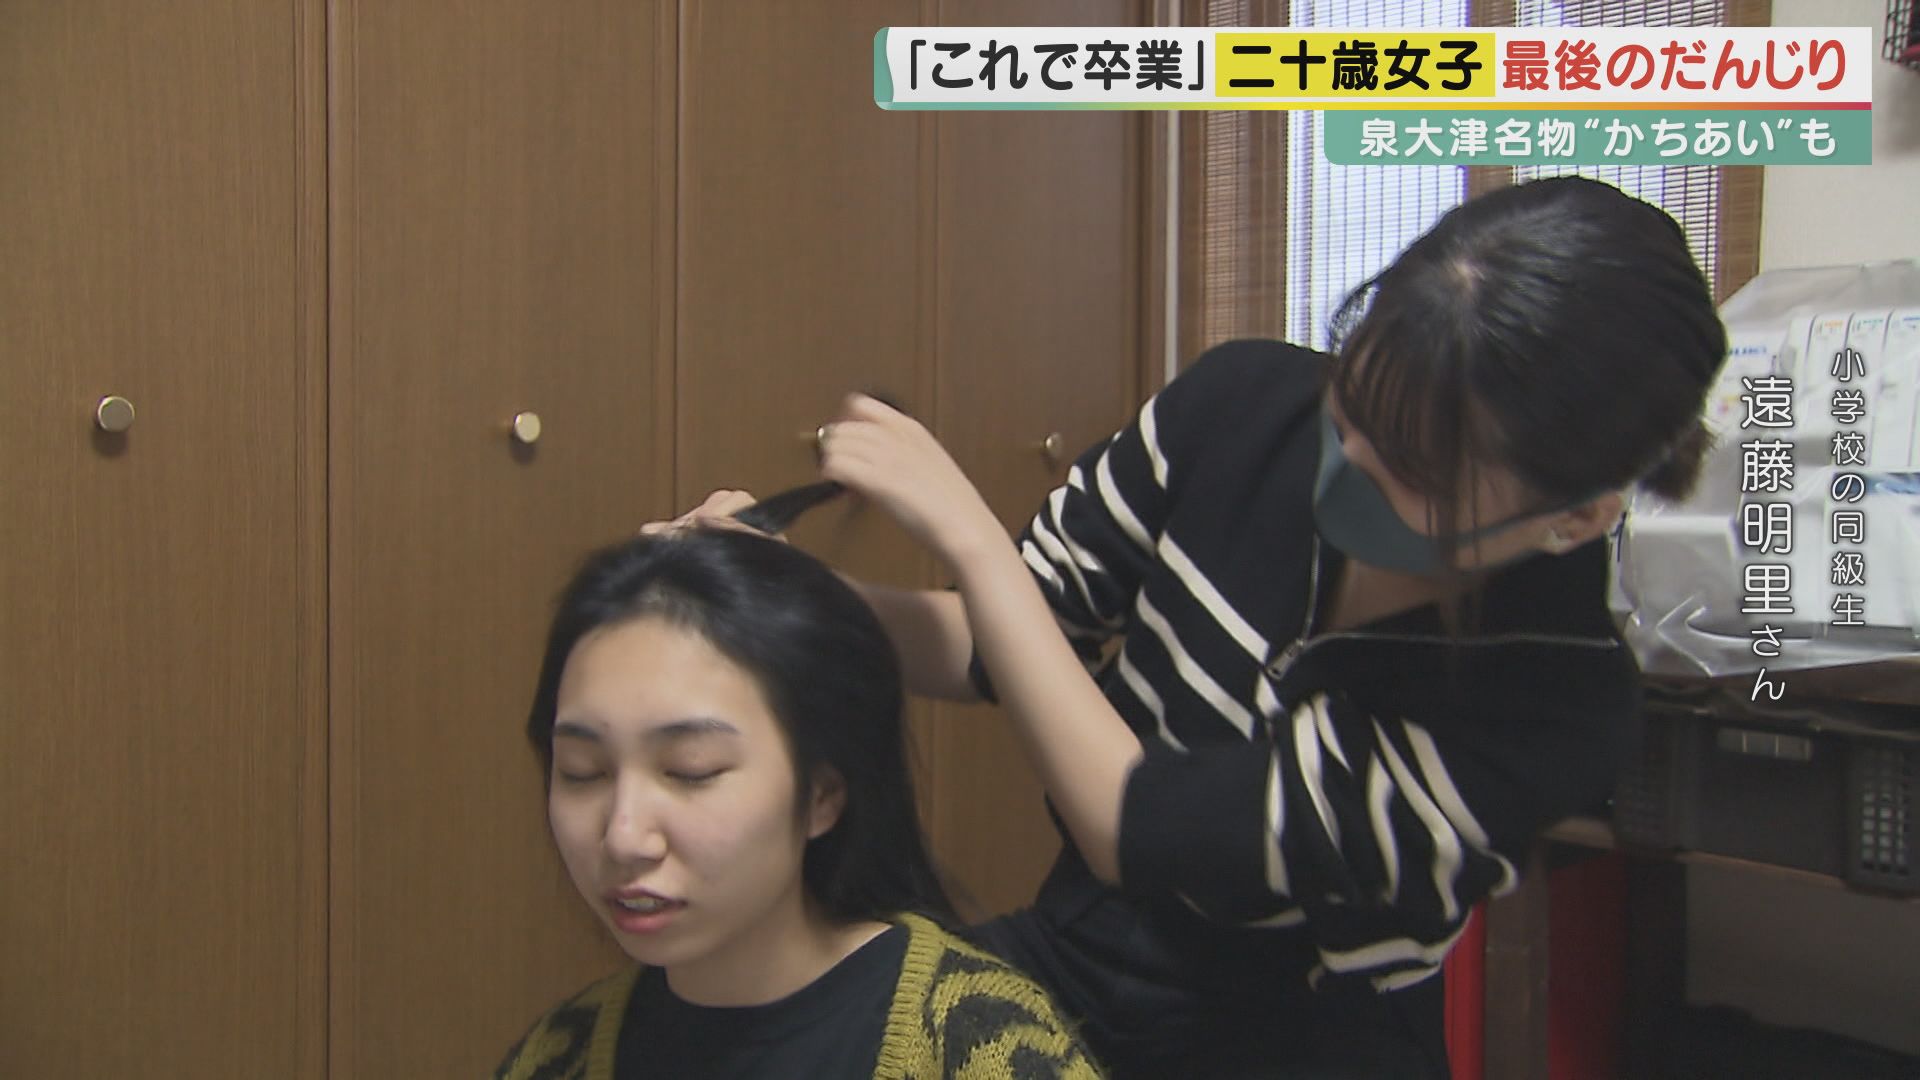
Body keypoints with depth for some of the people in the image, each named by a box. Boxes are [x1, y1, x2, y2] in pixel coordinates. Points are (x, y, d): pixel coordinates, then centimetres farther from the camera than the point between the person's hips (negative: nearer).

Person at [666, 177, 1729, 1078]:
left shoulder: (1561, 694, -23)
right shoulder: (1248, 404, -11)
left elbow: (1146, 834, -25)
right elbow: (990, 644, 3)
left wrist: (961, 527, -21)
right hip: (1063, 963, 3)